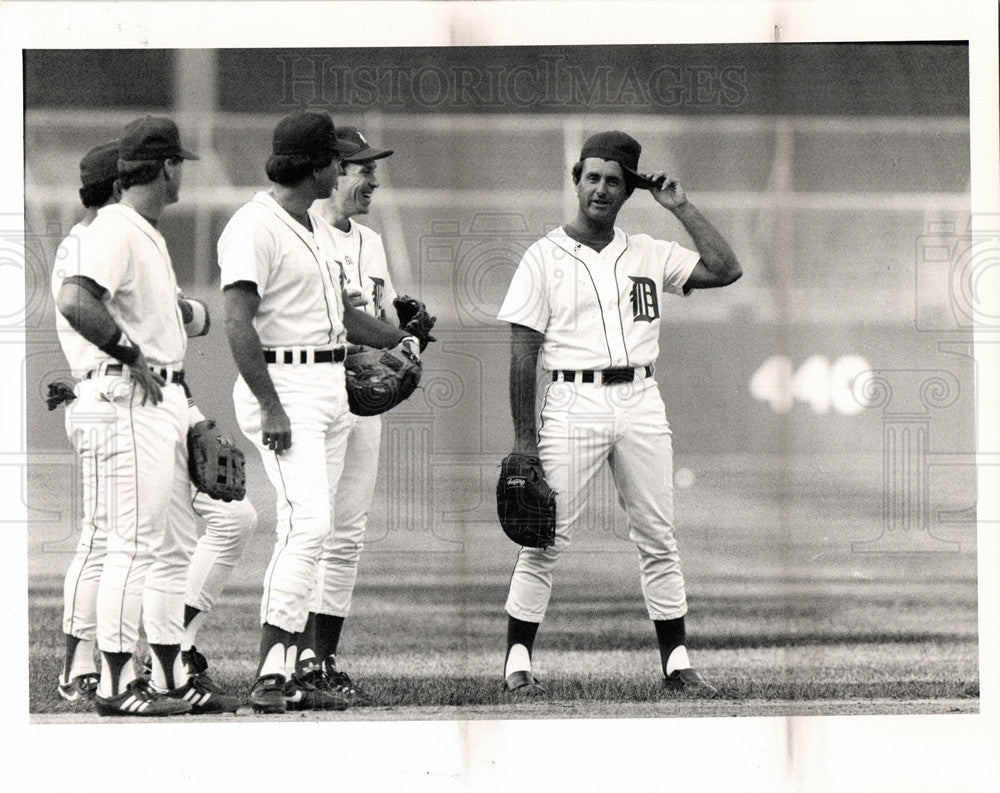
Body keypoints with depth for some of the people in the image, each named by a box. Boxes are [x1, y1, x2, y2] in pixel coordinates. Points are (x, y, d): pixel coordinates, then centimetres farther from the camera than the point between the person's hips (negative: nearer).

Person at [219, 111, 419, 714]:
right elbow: (239, 322, -19)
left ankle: (295, 670, 10)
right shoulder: (254, 227, -12)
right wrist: (271, 407, -24)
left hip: (332, 386, 10)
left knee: (306, 530, 8)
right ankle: (273, 675, -22)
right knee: (309, 524, -20)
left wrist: (396, 340, 11)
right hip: (283, 386, -10)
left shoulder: (315, 227, 18)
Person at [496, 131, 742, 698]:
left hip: (642, 402, 4)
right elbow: (523, 353, -2)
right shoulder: (545, 257, 1)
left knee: (659, 540, 5)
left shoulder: (648, 253, 12)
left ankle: (677, 662, 10)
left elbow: (725, 269, 3)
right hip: (573, 403, -4)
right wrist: (525, 439, -8)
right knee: (547, 539, -5)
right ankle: (518, 663, 1)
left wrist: (681, 208, 4)